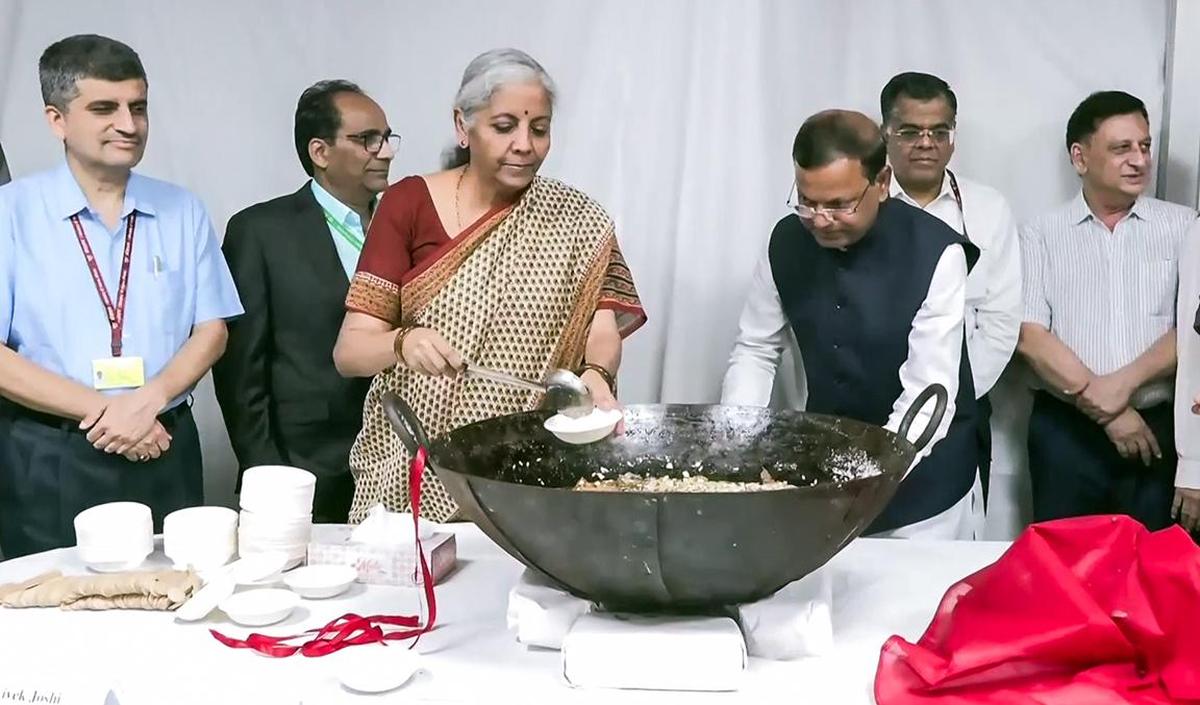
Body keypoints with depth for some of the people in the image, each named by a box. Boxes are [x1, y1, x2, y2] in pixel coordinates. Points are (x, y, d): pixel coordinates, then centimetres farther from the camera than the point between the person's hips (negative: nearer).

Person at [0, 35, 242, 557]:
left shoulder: (182, 212, 7)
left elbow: (211, 330, 5)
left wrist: (149, 399, -12)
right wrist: (100, 410, -14)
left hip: (165, 455, 3)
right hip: (46, 462, -2)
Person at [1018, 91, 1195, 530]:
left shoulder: (1183, 227, 5)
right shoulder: (1040, 235, 3)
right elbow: (1030, 337, -6)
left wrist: (1125, 382, -14)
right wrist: (1104, 409, -10)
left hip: (1158, 427, 1)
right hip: (1066, 429, -1)